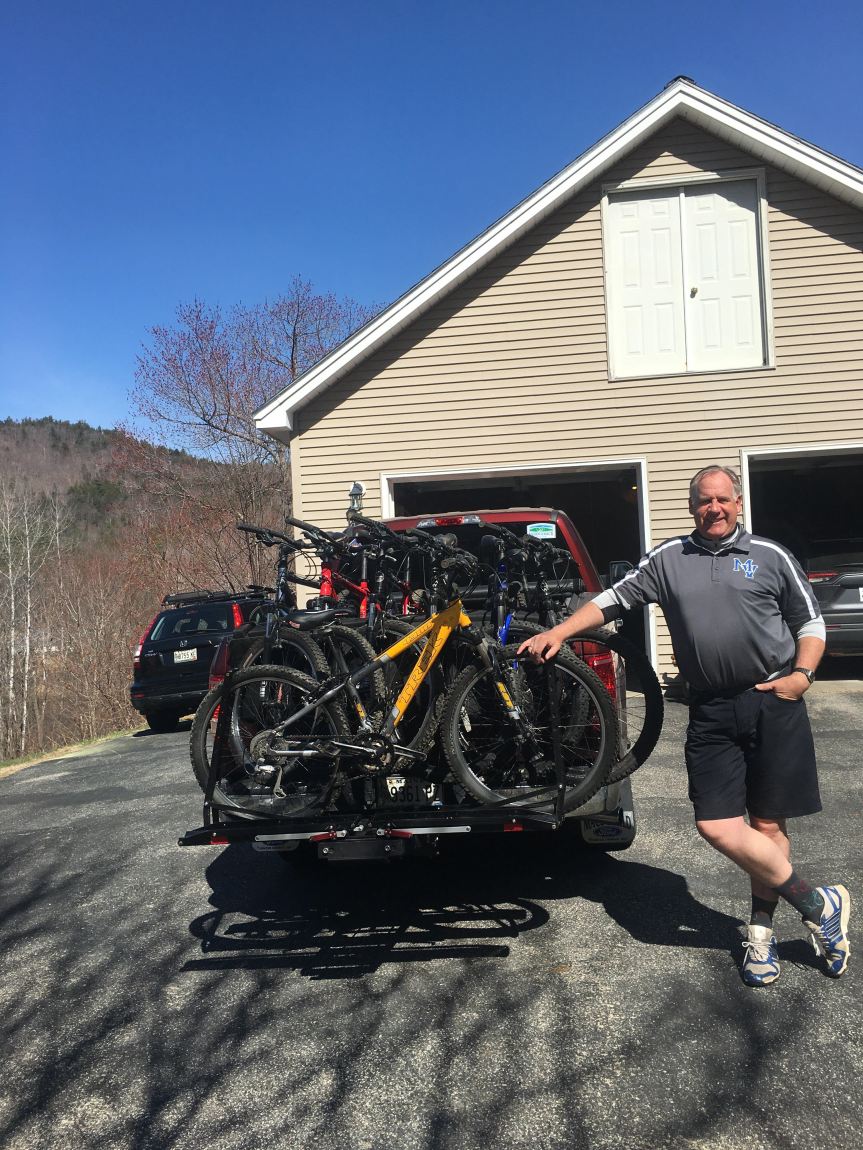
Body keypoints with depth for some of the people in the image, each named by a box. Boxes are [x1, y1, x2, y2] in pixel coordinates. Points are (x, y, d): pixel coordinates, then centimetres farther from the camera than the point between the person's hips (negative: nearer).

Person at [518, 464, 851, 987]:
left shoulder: (771, 556, 6)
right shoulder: (669, 559, 10)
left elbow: (811, 621, 12)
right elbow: (614, 598, 10)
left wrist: (802, 675, -4)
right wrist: (558, 633, 0)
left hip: (774, 703, -1)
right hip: (712, 712, 2)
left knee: (767, 825, 5)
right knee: (717, 826, -5)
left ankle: (762, 929, 24)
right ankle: (819, 905, 12)